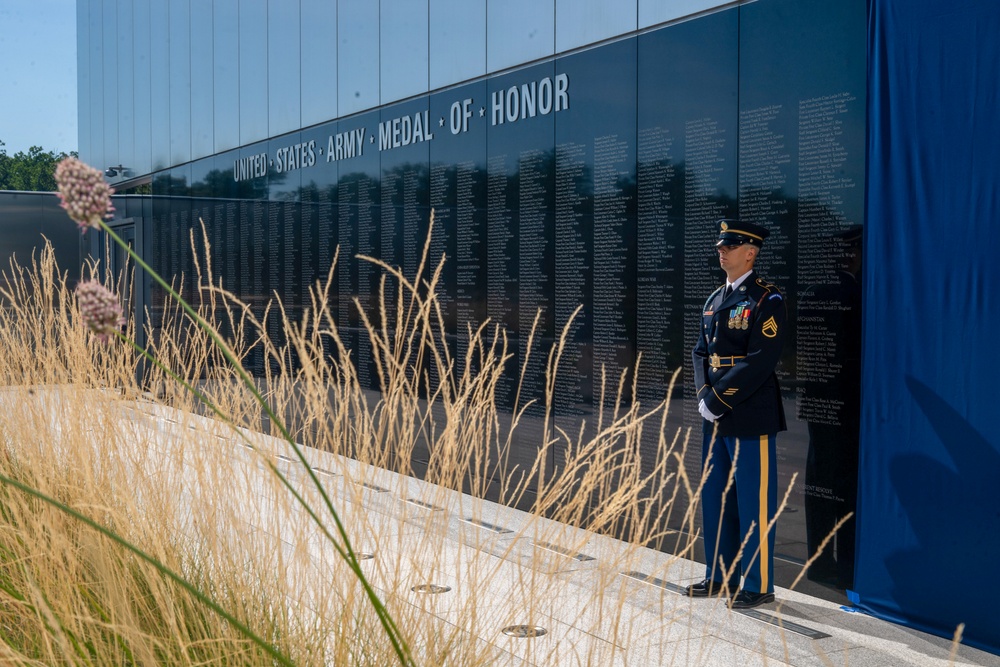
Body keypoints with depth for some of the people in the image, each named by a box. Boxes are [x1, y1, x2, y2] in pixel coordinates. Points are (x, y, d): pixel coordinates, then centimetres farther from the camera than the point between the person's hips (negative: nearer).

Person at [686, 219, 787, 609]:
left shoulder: (767, 301, -10)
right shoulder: (714, 301, 15)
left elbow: (760, 361, -18)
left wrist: (717, 400, -17)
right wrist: (704, 394, -2)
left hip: (751, 418, -8)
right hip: (715, 417, 8)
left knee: (754, 503, 0)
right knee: (714, 499, 14)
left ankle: (758, 586, 10)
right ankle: (720, 576, 27)